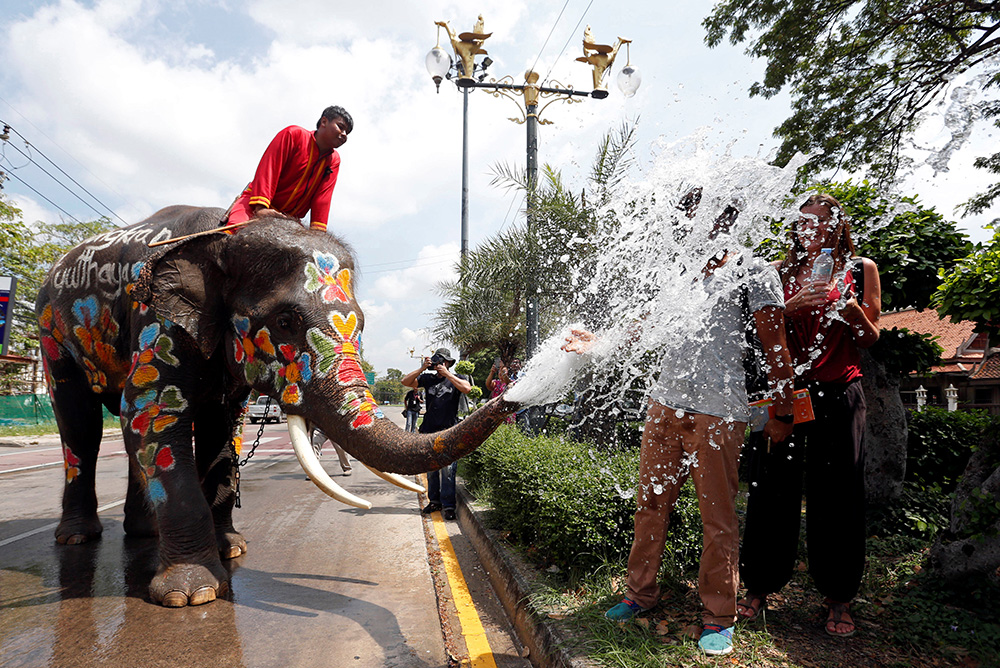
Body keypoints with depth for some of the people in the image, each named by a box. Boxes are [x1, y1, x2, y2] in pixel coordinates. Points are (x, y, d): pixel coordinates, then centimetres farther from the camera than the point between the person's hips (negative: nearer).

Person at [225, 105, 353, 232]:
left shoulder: (334, 160, 9)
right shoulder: (294, 134, -5)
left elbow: (322, 196, -1)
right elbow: (268, 169, -15)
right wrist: (261, 207, -28)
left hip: (288, 218, 5)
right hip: (254, 204, -5)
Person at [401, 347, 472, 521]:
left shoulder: (457, 378, 7)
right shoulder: (428, 378, 13)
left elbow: (466, 388, -15)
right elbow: (405, 382, 5)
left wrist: (447, 373, -12)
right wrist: (422, 368, -5)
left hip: (449, 431, -4)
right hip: (429, 430, 4)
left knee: (448, 469, -9)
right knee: (431, 468, 9)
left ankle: (448, 506, -4)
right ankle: (434, 501, 21)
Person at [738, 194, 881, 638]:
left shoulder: (860, 269, 9)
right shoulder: (781, 272, 10)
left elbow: (871, 338, 9)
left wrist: (849, 307, -11)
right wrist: (793, 305, -12)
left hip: (839, 393, 0)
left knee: (837, 495, 3)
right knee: (773, 488, 1)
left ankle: (839, 600, 20)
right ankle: (759, 588, 16)